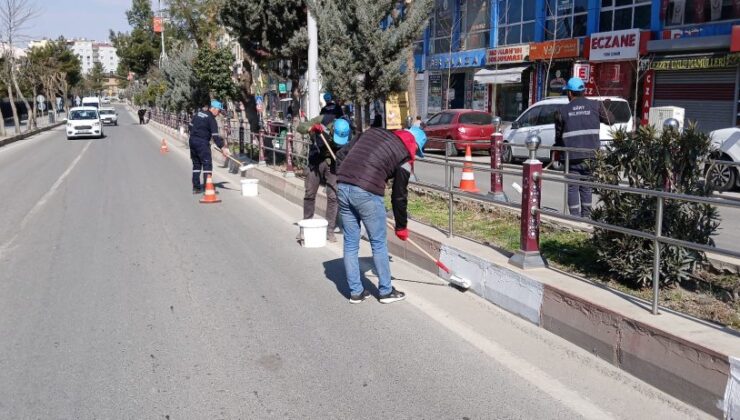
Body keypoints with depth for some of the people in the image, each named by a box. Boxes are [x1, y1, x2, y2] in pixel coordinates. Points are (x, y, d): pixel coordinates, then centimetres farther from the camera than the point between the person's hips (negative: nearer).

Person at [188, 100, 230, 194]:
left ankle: (196, 187, 16)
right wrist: (222, 147, -20)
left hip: (192, 140, 8)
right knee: (207, 164, -4)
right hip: (202, 142, -8)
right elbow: (215, 136, -18)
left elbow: (191, 126, 18)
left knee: (196, 164, 14)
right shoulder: (211, 119, -11)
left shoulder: (198, 114, 13)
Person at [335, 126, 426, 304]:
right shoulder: (405, 156, 5)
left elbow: (342, 154, 17)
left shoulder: (373, 131, 20)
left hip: (343, 187, 6)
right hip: (367, 193, -6)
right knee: (379, 244, 11)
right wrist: (401, 227, 18)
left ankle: (355, 292, 23)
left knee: (350, 244, 14)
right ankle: (386, 291, 22)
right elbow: (399, 196, 8)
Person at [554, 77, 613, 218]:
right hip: (591, 155, 3)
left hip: (572, 156, -3)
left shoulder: (562, 111, -2)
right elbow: (610, 120, 14)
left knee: (572, 187, 3)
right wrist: (605, 107, 32)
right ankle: (586, 216, 19)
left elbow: (558, 135, 5)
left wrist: (558, 148, 23)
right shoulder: (595, 106, 2)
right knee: (586, 187, 15)